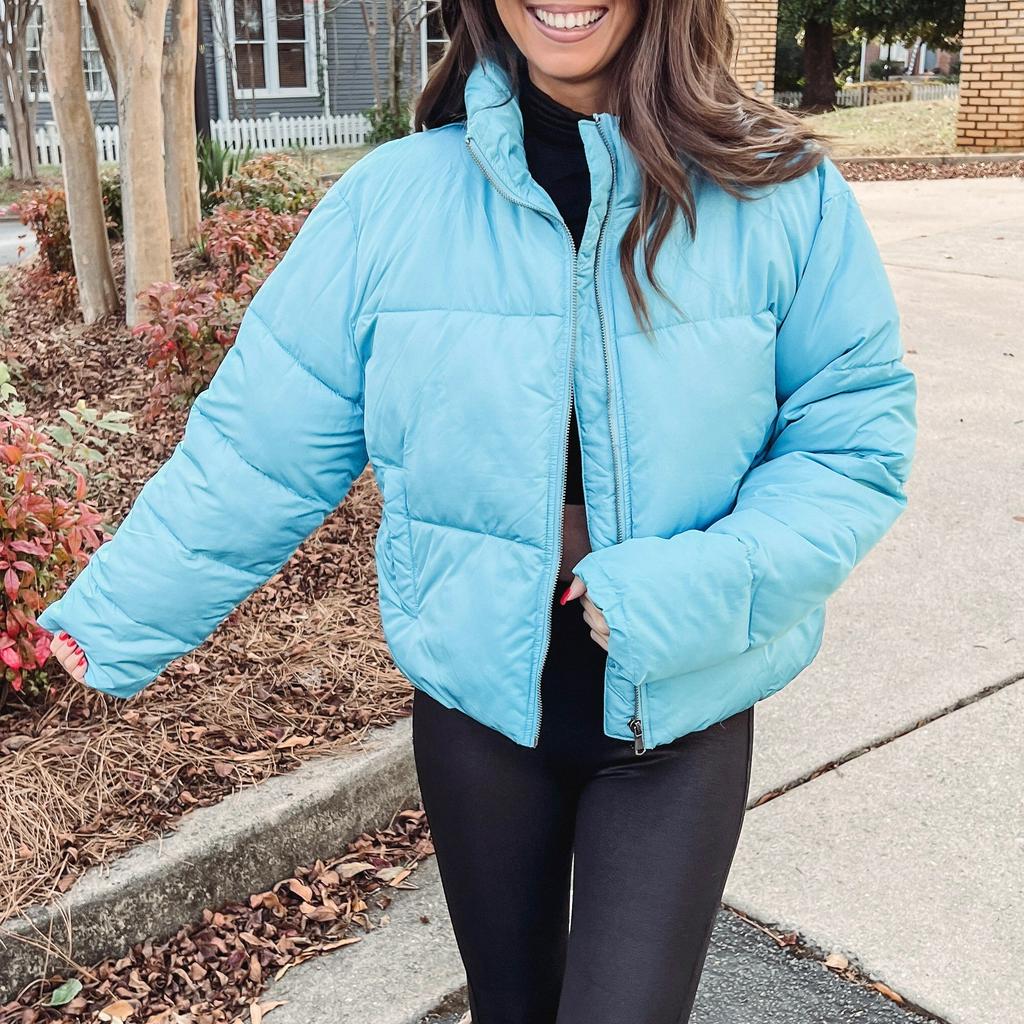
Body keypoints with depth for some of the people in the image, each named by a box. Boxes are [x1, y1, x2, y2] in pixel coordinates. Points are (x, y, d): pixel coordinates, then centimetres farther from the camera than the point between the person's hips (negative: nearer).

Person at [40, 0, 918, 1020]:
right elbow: (258, 449, -2)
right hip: (476, 697, 2)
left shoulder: (783, 196, -9)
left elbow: (855, 443, -7)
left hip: (682, 712, -1)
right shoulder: (390, 200, -8)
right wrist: (116, 620, 0)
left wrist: (695, 589, -22)